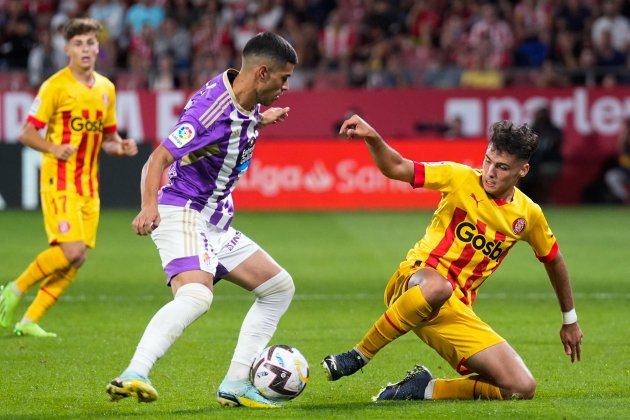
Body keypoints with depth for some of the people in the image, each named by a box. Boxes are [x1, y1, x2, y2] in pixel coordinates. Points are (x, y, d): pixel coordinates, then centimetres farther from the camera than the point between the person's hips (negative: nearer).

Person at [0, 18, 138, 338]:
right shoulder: (56, 86, -7)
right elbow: (27, 133, -8)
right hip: (59, 182, -7)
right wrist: (54, 148, -25)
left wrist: (121, 146, 0)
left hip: (89, 185, 7)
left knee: (76, 260, 0)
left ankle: (29, 321, 8)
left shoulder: (106, 89, 13)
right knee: (72, 250, -20)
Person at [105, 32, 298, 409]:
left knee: (280, 287, 13)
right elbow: (160, 157, -29)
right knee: (196, 296, -35)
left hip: (216, 222, 10)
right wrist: (150, 207, -43)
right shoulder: (214, 110, -23)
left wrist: (260, 121, 35)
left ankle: (236, 385, 10)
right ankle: (133, 376, -45)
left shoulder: (246, 101, 5)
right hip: (182, 213, -10)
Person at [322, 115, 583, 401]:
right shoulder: (462, 179, -4)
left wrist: (569, 319, 31)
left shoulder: (528, 215, 7)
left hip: (458, 313, 4)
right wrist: (372, 138, -32)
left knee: (522, 389, -14)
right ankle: (357, 357, -28)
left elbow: (553, 260, 24)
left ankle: (425, 389, -2)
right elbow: (396, 168, -11)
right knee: (438, 286, -46)